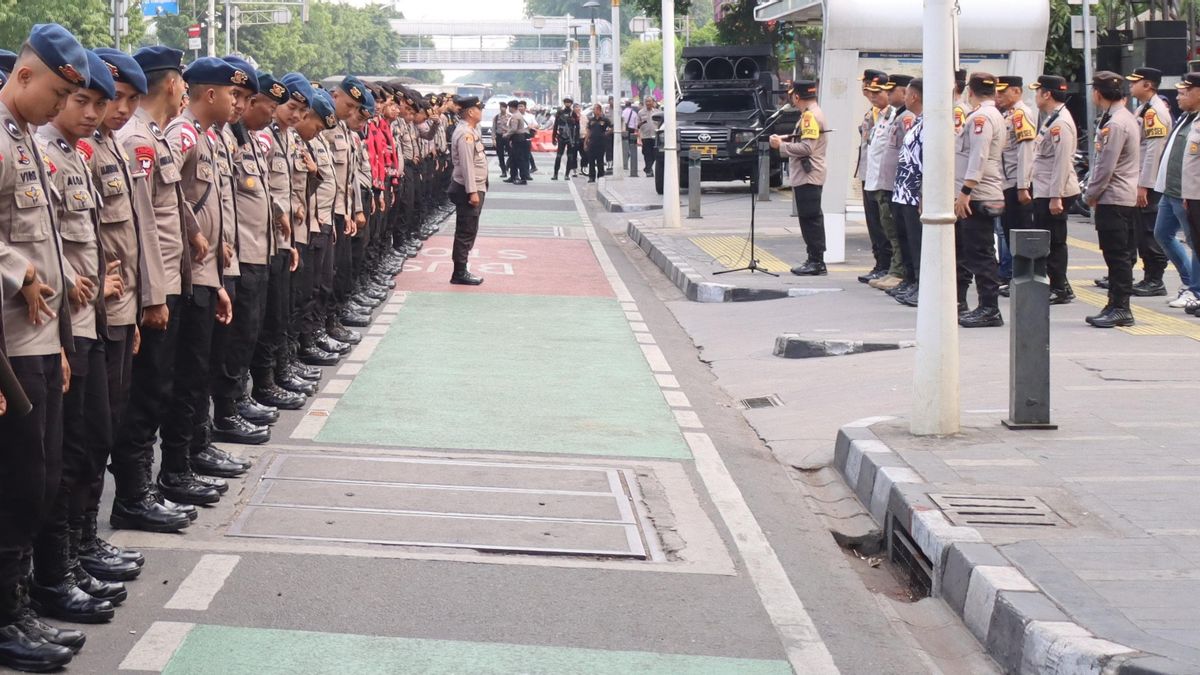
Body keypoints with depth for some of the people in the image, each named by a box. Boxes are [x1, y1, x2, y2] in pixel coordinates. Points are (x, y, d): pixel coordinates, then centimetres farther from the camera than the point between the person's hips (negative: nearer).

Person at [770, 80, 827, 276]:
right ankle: (814, 260, 17)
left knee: (811, 219, -8)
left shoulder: (810, 115, -15)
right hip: (806, 176, 11)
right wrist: (786, 141, 13)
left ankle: (817, 262, -6)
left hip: (808, 177, -11)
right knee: (811, 219, 12)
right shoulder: (811, 113, 17)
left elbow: (806, 147, -22)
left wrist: (781, 146, -14)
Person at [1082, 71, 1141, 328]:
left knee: (1117, 255, -7)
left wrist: (1091, 195, -8)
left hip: (1113, 198, -10)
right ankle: (1116, 306, 15)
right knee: (1120, 256, 11)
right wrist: (1095, 193, 18)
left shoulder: (1115, 124, -18)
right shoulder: (1127, 118, 14)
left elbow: (1106, 166, -19)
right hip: (1126, 198, 10)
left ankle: (1120, 309, -5)